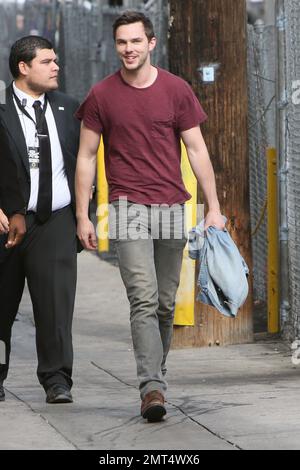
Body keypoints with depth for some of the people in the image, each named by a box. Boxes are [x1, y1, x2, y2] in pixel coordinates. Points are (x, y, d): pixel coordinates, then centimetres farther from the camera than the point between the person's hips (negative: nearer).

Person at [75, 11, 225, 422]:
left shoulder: (176, 90, 4)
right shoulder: (102, 95, 1)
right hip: (129, 207, -2)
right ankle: (152, 388, -19)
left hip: (172, 206, 2)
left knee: (166, 302, 7)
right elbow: (86, 156, 6)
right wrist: (82, 216, 2)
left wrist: (213, 208, 1)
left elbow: (197, 150, 6)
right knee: (144, 299, -14)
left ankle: (156, 374, 21)